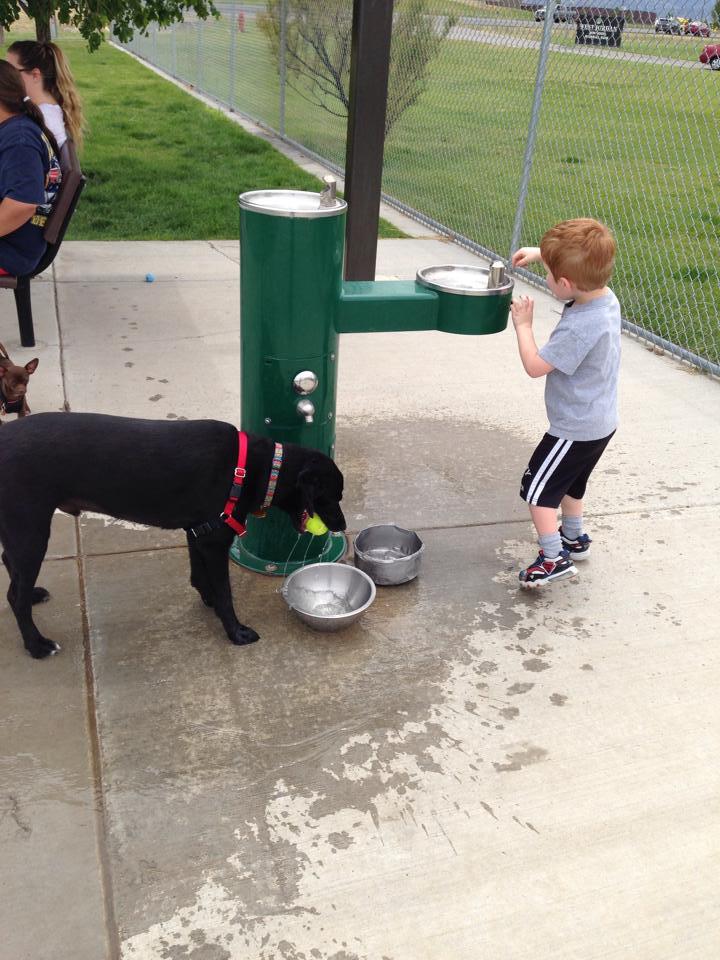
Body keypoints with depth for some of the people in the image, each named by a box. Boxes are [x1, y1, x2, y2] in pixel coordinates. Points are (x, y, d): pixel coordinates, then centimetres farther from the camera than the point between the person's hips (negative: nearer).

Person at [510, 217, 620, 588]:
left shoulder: (580, 327, -33)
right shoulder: (606, 297, -6)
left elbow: (535, 365, -25)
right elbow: (583, 264, 17)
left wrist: (523, 325, -13)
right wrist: (541, 252, 7)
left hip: (575, 429, -10)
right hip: (599, 422, 10)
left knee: (537, 488, 3)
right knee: (569, 482, 27)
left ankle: (554, 559, 9)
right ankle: (574, 539, 45)